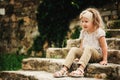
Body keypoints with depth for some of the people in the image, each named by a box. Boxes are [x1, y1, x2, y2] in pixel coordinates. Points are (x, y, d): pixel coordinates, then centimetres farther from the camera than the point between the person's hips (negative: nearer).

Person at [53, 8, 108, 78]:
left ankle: (80, 69, -52)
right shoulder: (83, 32, 8)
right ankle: (64, 69, -32)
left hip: (97, 55, -6)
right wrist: (80, 56, 2)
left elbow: (104, 46, -12)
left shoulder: (99, 32, -12)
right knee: (73, 49, -18)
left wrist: (104, 60, -13)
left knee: (88, 48, -36)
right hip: (85, 54, 6)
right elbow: (82, 46, 13)